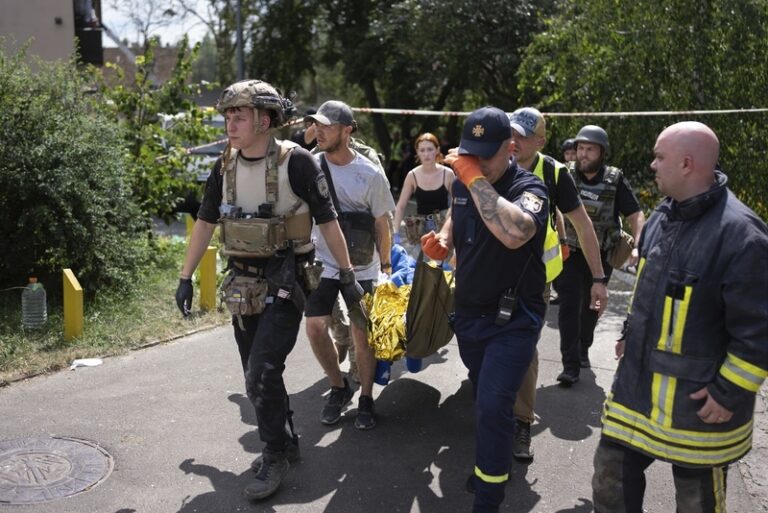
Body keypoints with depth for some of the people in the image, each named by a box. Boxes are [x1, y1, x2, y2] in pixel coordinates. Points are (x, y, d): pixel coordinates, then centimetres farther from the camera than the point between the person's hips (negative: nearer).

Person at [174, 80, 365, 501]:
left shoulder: (295, 161, -12)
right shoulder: (225, 165, 4)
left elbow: (327, 221, -8)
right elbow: (205, 222, 11)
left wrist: (348, 277, -6)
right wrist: (186, 277, 11)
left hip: (284, 284, -6)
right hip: (243, 286, 6)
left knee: (261, 376, -11)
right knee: (258, 375, 13)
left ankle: (275, 455, 10)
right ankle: (286, 439, 34)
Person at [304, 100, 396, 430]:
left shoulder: (369, 174, -9)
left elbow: (382, 223, 1)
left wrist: (385, 263, 7)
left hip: (361, 267, -2)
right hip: (322, 263, 2)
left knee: (361, 333, 3)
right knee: (315, 327, -5)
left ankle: (366, 399, 22)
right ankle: (339, 388, 19)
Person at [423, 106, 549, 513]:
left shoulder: (529, 187, -20)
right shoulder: (461, 183, 0)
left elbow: (514, 233, -42)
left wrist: (477, 178, -35)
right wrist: (442, 242, -2)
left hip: (513, 319, -6)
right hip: (468, 312, 7)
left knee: (493, 406, -13)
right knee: (483, 399, 22)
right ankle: (490, 464, 46)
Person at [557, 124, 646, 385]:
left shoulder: (615, 181, -8)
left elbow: (635, 215, -8)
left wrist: (638, 246, -23)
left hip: (601, 255, 1)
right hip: (570, 253, -1)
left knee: (592, 305, 18)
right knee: (569, 305, -10)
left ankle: (583, 349, 40)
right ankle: (571, 365, -7)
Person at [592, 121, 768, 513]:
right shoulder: (664, 213, 4)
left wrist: (729, 394, -18)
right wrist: (630, 333, 21)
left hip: (697, 399, -7)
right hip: (638, 381, 8)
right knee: (611, 479, 15)